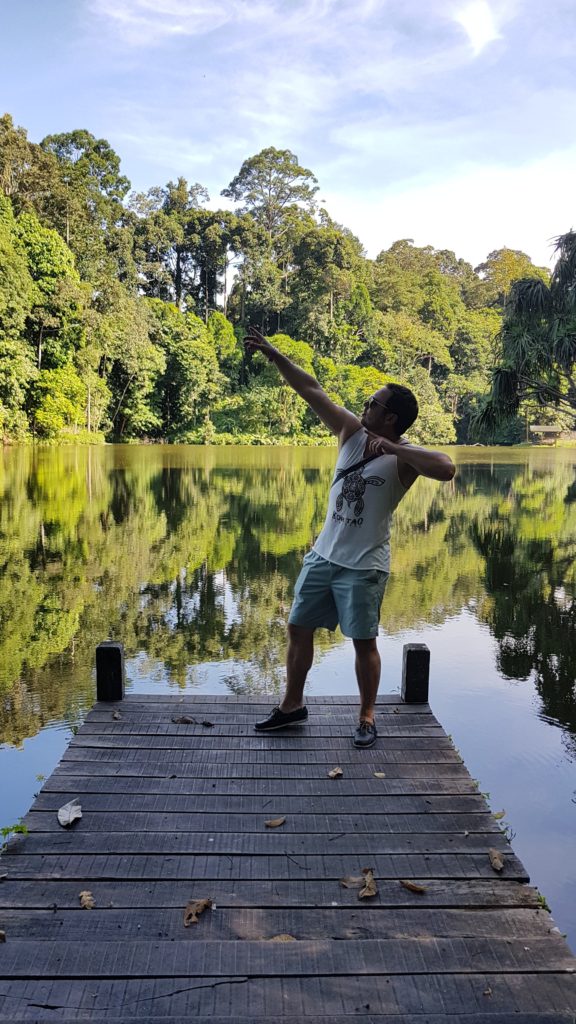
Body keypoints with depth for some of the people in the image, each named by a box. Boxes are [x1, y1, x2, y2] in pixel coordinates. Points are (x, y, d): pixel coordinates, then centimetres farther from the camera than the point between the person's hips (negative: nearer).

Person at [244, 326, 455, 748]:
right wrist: (271, 353, 3)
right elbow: (312, 390, 5)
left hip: (363, 565, -6)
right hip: (323, 555, 7)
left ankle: (367, 718, 21)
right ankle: (292, 705, 29)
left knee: (364, 642, 3)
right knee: (299, 629, 12)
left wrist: (390, 447, -34)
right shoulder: (353, 431, 2)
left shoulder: (405, 456, -14)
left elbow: (446, 468, -35)